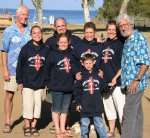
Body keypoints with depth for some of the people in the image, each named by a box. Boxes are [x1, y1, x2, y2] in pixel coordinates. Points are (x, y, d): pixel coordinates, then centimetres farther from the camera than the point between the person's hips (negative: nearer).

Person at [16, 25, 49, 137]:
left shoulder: (46, 49, 2)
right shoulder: (26, 48, -5)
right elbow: (20, 65, -3)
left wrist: (47, 80, 6)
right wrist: (20, 81, -5)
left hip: (40, 83, 3)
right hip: (27, 82, -2)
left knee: (38, 105, 7)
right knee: (28, 105, 0)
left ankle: (34, 126, 20)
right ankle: (27, 127, 14)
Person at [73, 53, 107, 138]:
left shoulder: (98, 74, 2)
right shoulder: (81, 75, -3)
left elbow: (103, 87, 13)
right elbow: (77, 91, -1)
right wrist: (78, 103, -3)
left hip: (97, 105, 1)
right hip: (85, 105, 0)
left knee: (99, 124, 5)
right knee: (84, 124, 11)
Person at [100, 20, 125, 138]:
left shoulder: (120, 44, -7)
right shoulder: (104, 44, 12)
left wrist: (115, 78, -18)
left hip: (117, 82, -7)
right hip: (105, 82, 7)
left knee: (121, 109, -6)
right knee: (109, 108, 17)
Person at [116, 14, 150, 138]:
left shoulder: (139, 38, -14)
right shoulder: (127, 40, 13)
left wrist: (136, 80, -22)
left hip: (135, 83, -9)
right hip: (129, 82, 9)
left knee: (129, 113, -7)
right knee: (136, 112, 16)